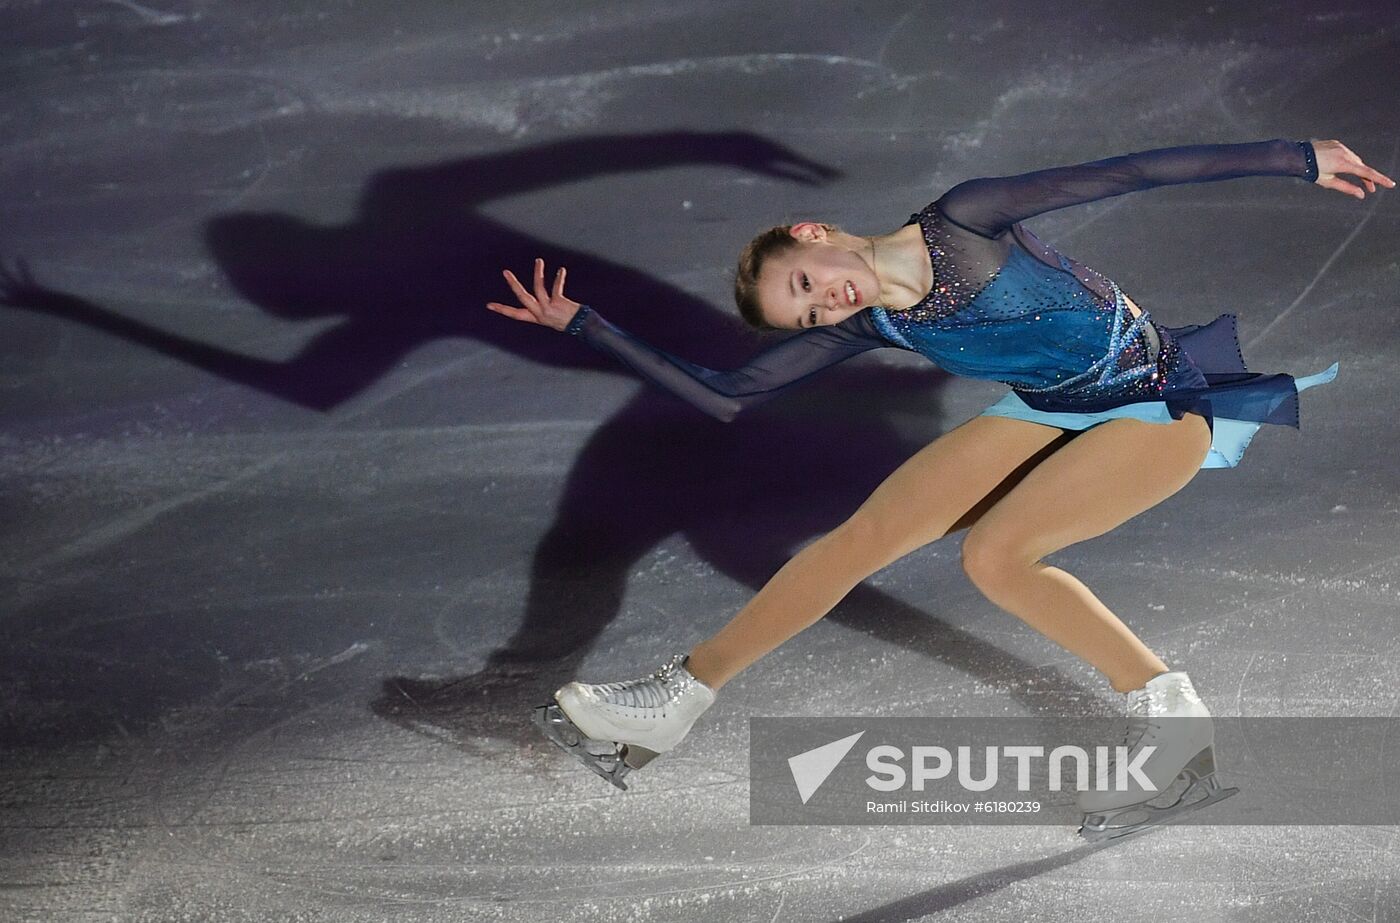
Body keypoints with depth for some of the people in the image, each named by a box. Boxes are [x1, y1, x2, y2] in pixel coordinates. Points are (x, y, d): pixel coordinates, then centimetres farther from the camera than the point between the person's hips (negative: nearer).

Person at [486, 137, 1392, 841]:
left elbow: (1118, 175, -19)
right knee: (865, 535, -3)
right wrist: (581, 323, -4)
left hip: (1162, 400, -6)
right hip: (1051, 412, 7)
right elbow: (726, 396, -1)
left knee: (994, 553, -24)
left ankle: (1167, 707, -13)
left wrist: (1295, 156, -19)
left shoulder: (962, 223, -18)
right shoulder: (861, 326, -1)